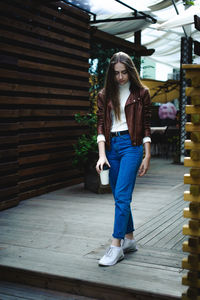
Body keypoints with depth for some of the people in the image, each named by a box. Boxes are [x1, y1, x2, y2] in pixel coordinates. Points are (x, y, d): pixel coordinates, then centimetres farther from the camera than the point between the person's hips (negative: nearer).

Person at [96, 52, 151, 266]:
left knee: (122, 196, -12)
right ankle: (129, 239, 25)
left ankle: (116, 246, -8)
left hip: (131, 145, -4)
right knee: (120, 197, 11)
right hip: (111, 146, 4)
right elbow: (101, 125, 4)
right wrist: (102, 155, -8)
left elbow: (145, 127, 3)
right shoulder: (105, 95, 10)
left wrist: (147, 156, -1)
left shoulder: (141, 93, 3)